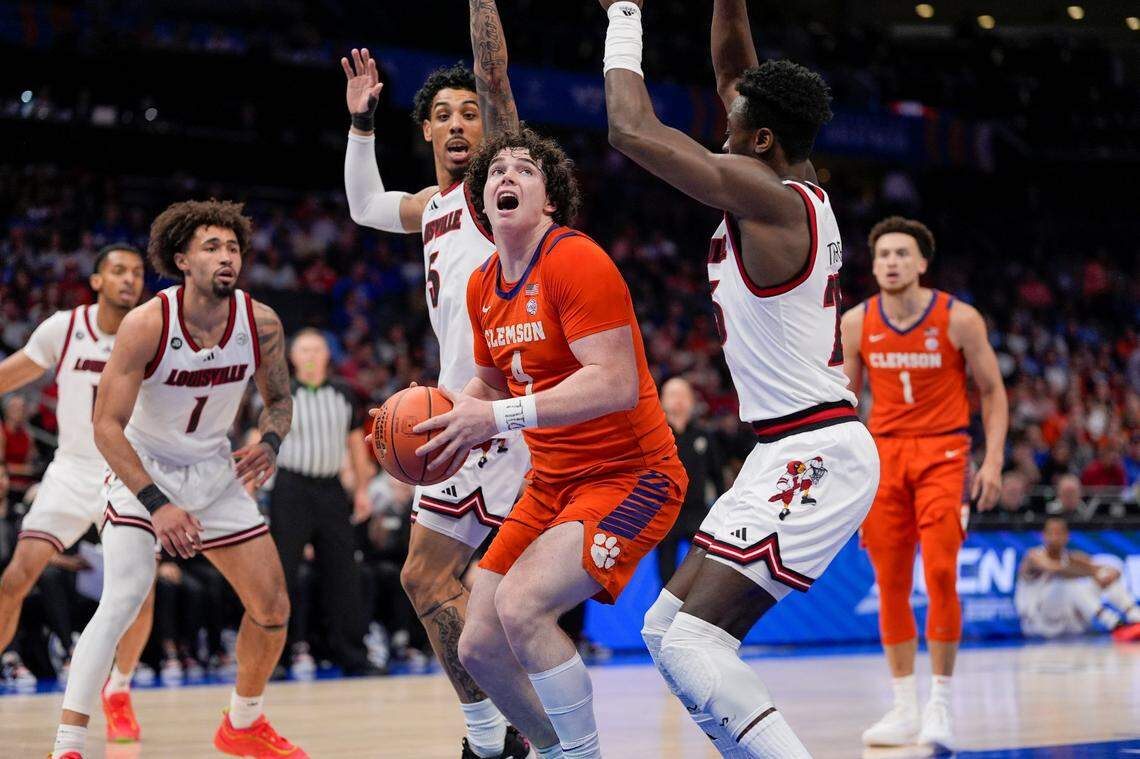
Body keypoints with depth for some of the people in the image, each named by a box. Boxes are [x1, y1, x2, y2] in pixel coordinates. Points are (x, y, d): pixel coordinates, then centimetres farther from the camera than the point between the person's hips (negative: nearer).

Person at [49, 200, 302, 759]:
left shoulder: (261, 324, -12)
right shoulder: (147, 324, -25)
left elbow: (279, 399, 7)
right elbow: (106, 425, -23)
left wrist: (268, 445, -15)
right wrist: (157, 504, -30)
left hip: (214, 472, 5)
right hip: (141, 468, -5)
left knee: (273, 607, 3)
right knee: (124, 599, -25)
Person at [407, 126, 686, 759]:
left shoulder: (575, 261, -16)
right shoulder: (483, 286, 10)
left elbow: (616, 384, -26)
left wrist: (500, 417, -27)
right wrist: (444, 414, 2)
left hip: (630, 474, -8)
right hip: (552, 483, 8)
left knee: (521, 604, -28)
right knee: (479, 647, 4)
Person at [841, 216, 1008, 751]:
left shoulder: (959, 319, -7)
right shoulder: (856, 323, 1)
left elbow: (993, 391, 0)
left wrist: (993, 461, -8)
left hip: (942, 451, -3)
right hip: (883, 452, 3)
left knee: (941, 574, -15)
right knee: (891, 584, 3)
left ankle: (941, 705, -5)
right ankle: (904, 711, 12)